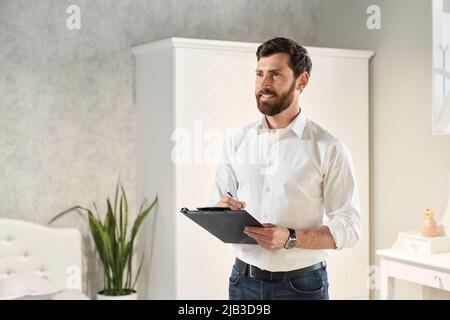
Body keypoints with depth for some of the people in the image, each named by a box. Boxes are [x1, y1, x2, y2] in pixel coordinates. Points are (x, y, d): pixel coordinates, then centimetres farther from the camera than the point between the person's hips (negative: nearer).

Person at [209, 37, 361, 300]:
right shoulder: (236, 143, 3)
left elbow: (348, 227, -10)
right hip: (244, 280, 3)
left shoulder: (329, 149, -8)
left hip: (302, 285, -3)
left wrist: (290, 238, -23)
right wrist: (222, 212, -14)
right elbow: (218, 210, 9)